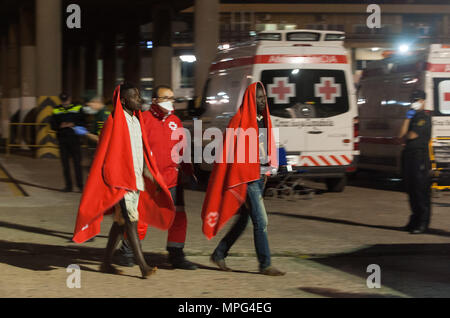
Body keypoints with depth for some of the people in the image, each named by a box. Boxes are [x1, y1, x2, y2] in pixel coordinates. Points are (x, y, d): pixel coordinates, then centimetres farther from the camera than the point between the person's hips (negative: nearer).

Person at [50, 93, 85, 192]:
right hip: (62, 139, 3)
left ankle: (80, 185, -1)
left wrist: (73, 124, -15)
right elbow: (52, 125, 9)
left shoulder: (77, 108, 4)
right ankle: (68, 185, 9)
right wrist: (60, 126, -10)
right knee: (65, 163, 4)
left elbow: (82, 122, 1)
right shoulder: (56, 111, 11)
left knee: (77, 162, -5)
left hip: (74, 139, -3)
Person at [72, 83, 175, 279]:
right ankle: (143, 266, -14)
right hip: (121, 180, -8)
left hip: (136, 179, 8)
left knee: (120, 222, 12)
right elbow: (108, 155, -12)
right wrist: (113, 181, -17)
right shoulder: (114, 122, -10)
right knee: (130, 220, -11)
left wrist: (150, 177, 14)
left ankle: (107, 262, 20)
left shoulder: (137, 121, 14)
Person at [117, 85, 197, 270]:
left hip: (172, 179, 5)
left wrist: (188, 172, 18)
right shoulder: (144, 119, -4)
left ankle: (176, 256, 10)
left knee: (179, 218, 0)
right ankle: (126, 253, 18)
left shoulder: (175, 121, 13)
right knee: (140, 218, -1)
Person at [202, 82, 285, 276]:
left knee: (243, 221, 14)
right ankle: (265, 264, -2)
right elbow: (230, 151, -12)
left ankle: (219, 254, 26)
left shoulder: (263, 120, 13)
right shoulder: (240, 121, -10)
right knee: (261, 221, -8)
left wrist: (270, 167, 11)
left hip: (260, 177, 8)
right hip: (246, 179, -8)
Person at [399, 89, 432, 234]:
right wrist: (408, 118, 3)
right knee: (411, 188, 11)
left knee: (421, 189, -8)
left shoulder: (424, 118, -8)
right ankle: (415, 218, 18)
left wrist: (406, 136, 3)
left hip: (420, 155, -9)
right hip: (409, 154, 9)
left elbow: (412, 135, -16)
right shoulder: (413, 117, 19)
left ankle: (423, 223, -7)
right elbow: (402, 135, 9)